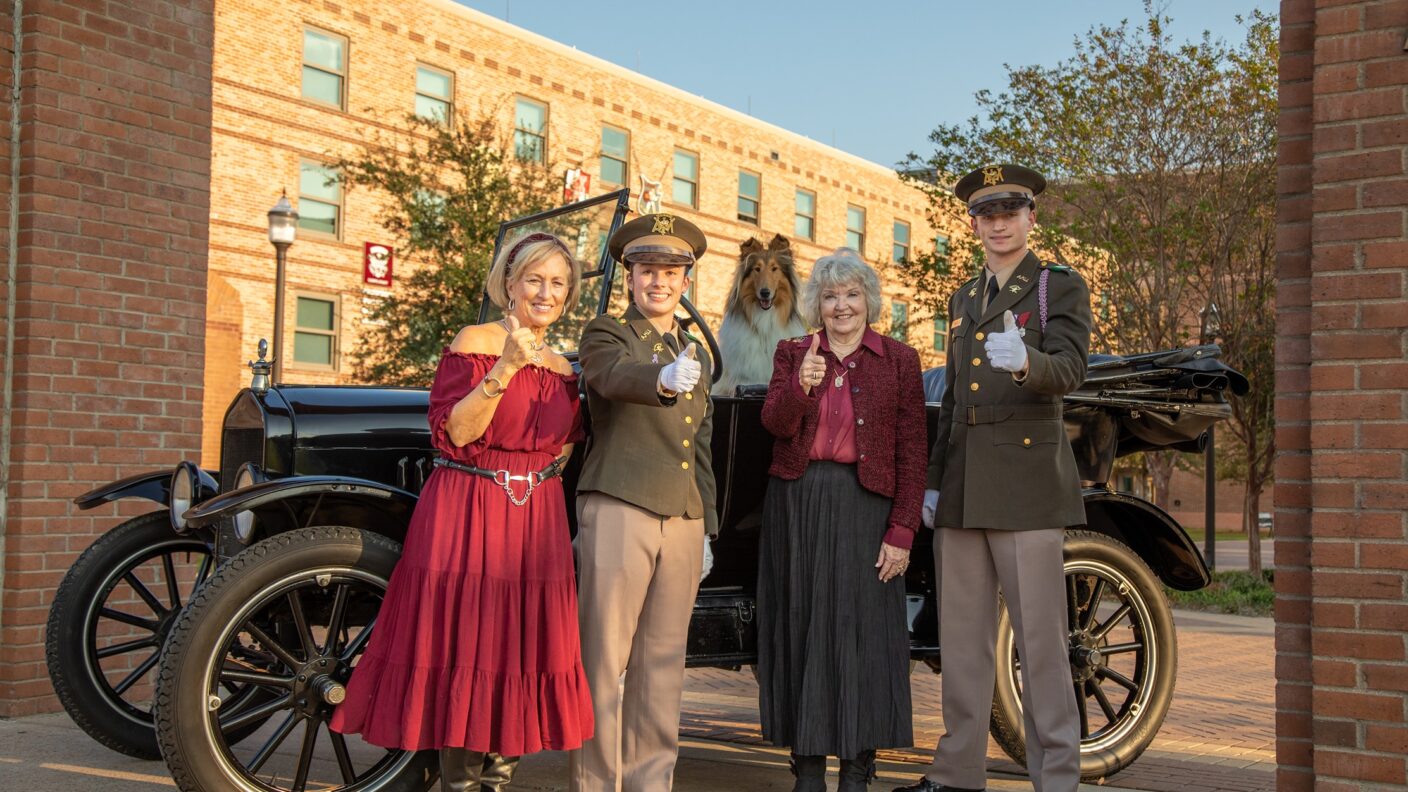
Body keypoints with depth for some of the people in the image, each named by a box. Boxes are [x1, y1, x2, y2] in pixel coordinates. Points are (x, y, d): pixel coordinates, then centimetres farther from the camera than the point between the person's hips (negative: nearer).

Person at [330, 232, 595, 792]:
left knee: (521, 654, 4)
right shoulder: (475, 343, -3)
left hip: (536, 523, 6)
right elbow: (453, 433, -13)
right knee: (464, 648, -3)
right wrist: (506, 368, -21)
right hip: (466, 515, -5)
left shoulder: (562, 368, 15)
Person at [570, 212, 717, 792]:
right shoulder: (606, 335, 3)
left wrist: (707, 526, 20)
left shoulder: (695, 356, 22)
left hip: (683, 520, 6)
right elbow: (618, 374, -22)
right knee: (604, 660, -4)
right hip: (619, 510, -6)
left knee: (662, 664, 8)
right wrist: (664, 380, -43)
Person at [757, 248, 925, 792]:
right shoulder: (792, 354, 10)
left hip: (864, 505, -2)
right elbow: (775, 424, -5)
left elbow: (911, 454, 0)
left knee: (861, 631, -2)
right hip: (797, 502, 2)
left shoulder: (899, 360, 5)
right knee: (802, 629, 4)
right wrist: (802, 385, -25)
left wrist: (902, 531, -7)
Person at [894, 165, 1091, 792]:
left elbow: (1069, 370, -15)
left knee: (1040, 638, -5)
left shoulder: (1061, 288, 2)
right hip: (963, 491, 6)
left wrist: (1024, 361, -36)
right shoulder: (963, 299, 21)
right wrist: (932, 481, 18)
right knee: (962, 639, 10)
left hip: (1027, 484, -6)